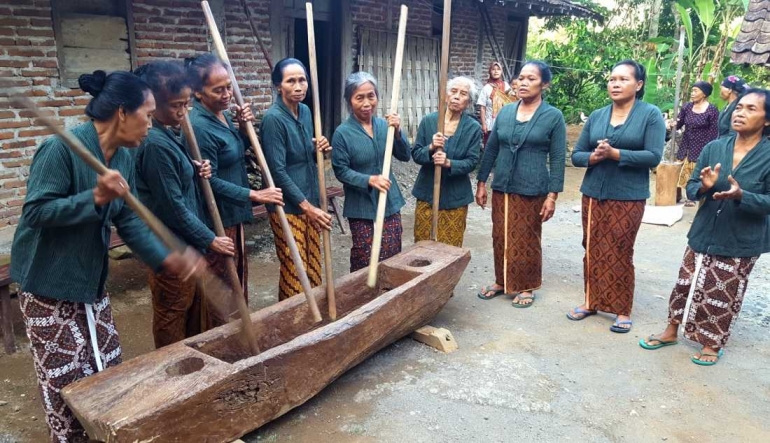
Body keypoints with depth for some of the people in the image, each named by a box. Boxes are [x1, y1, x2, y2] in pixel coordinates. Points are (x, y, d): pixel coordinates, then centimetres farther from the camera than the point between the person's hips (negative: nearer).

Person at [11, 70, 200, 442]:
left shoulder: (124, 158, 1)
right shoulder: (62, 148, -23)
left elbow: (128, 222, 1)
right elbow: (35, 212, -25)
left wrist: (166, 258, -9)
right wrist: (96, 197, -34)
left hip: (91, 280, 8)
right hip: (48, 282, -8)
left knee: (107, 367, 17)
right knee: (67, 378, 4)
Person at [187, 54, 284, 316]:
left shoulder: (223, 115, 4)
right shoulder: (199, 126, -23)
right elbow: (209, 181, -23)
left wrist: (244, 128, 0)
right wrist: (254, 195, -22)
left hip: (233, 213, 10)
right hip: (216, 218, -10)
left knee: (238, 276, 22)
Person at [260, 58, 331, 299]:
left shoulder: (305, 111, 7)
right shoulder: (273, 118, -16)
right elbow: (278, 171, -19)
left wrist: (318, 149, -3)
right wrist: (307, 207, -19)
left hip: (311, 201, 8)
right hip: (288, 207, -7)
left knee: (314, 269, 16)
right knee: (294, 274, 2)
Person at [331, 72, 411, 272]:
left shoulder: (384, 125, 1)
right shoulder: (342, 133, -11)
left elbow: (405, 156, 2)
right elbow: (341, 171, -11)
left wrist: (397, 131, -14)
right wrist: (369, 180, -25)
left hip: (390, 203, 4)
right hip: (361, 207, -4)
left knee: (392, 259, 13)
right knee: (365, 263, 4)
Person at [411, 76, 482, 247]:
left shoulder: (473, 128, -4)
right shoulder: (428, 121, -2)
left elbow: (472, 162, -7)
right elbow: (415, 154, -2)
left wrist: (449, 163, -24)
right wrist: (430, 148, -23)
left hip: (455, 196, -1)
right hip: (427, 192, 1)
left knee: (451, 248, 7)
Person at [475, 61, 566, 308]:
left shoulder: (553, 117, -6)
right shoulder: (505, 112, 5)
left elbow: (557, 159, -7)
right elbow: (491, 149, 9)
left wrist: (553, 195, -11)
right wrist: (481, 183, 7)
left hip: (532, 190, -4)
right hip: (502, 188, 4)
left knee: (527, 241, 7)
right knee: (501, 238, 12)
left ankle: (526, 287, 24)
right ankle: (501, 281, 30)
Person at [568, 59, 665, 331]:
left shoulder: (651, 114, -4)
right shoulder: (596, 116, 7)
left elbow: (653, 156, -13)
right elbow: (576, 155, 6)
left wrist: (614, 153, -20)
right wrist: (595, 156, -15)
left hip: (628, 198, -4)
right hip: (593, 194, 4)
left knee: (620, 254, 1)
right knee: (593, 251, 10)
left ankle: (623, 311, 15)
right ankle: (591, 301, 25)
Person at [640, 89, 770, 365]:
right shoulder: (714, 148, -3)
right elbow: (691, 188, 1)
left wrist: (740, 195, -29)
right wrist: (703, 187, -22)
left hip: (741, 241, -3)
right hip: (704, 233, 3)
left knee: (724, 296, 9)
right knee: (687, 284, 12)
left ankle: (712, 344, 30)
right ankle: (672, 331, 31)